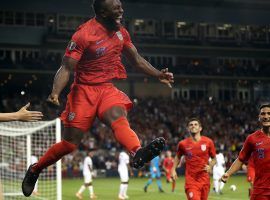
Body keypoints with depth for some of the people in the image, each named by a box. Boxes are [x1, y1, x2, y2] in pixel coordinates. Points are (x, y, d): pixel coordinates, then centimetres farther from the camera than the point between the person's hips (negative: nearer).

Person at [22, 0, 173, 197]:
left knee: (119, 118, -29)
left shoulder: (121, 32, 6)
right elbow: (66, 68, -16)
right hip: (85, 90, -4)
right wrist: (55, 93, -32)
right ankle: (35, 170, 23)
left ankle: (138, 153, -59)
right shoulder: (84, 34, -14)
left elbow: (136, 59, 21)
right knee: (70, 143, 0)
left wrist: (158, 75, 13)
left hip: (108, 89, 4)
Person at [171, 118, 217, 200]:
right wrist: (173, 170, 7)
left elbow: (214, 158, 11)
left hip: (204, 180, 2)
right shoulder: (183, 144, 0)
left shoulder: (208, 142, 0)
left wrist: (210, 167, -9)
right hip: (191, 180, -2)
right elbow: (178, 157, 18)